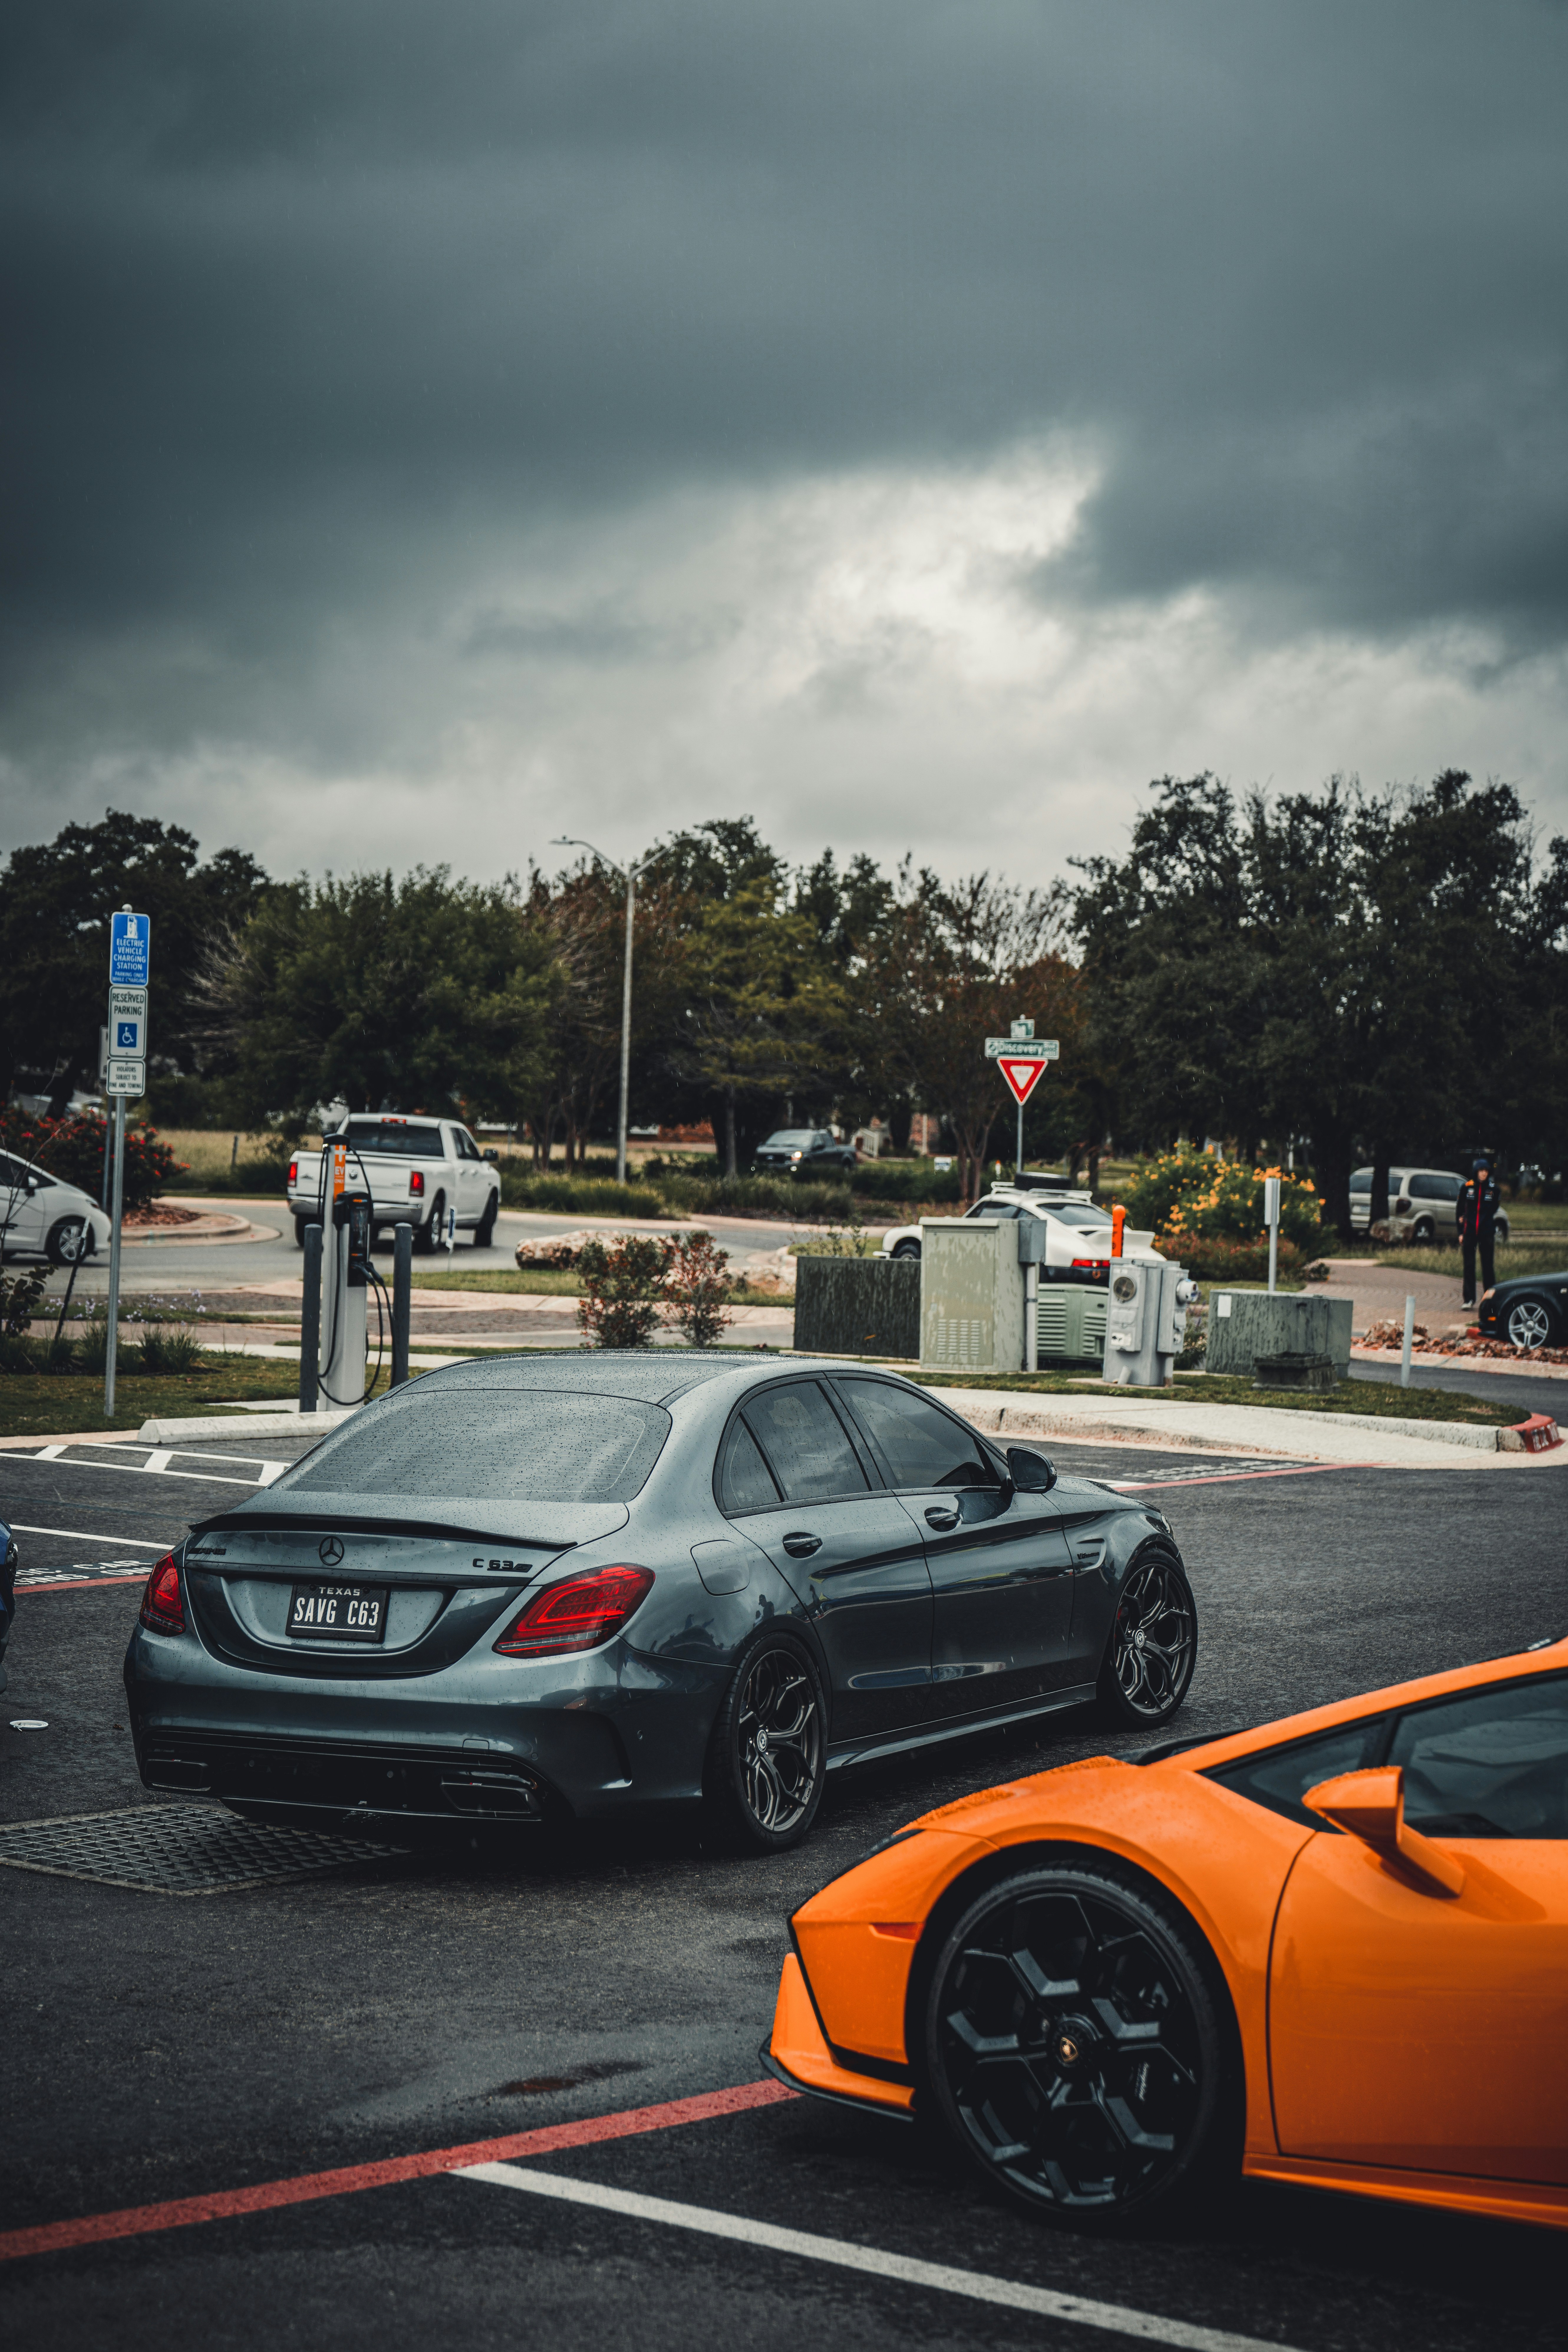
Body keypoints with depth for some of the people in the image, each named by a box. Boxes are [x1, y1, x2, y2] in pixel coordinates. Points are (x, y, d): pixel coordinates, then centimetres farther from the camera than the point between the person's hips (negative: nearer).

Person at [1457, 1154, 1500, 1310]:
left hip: (1487, 1233, -1)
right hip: (1470, 1232, 1)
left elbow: (1495, 1211, 10)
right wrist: (1461, 1232, 3)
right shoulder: (1468, 1188, 3)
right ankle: (1469, 1299, 6)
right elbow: (1461, 1211, 7)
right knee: (1469, 1266, 2)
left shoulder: (1493, 1189, 3)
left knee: (1488, 1265, 2)